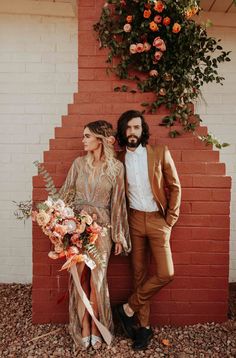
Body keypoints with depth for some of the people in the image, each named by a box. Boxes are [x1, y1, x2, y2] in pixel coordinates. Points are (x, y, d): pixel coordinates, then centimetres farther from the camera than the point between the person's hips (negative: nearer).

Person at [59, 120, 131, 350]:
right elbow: (66, 193, 7)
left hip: (102, 226, -1)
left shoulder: (116, 167, -1)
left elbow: (118, 202, 1)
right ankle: (84, 327, 25)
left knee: (97, 278, 5)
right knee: (80, 277, 7)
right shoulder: (79, 163, 4)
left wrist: (119, 235, 1)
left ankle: (95, 327, 27)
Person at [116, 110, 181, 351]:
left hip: (158, 219, -1)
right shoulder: (119, 160, 2)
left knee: (165, 274, -7)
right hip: (134, 220, 1)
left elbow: (175, 186, 0)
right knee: (139, 274, 8)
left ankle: (129, 308, 14)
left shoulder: (160, 152, -3)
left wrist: (170, 219, -4)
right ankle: (144, 326, 26)